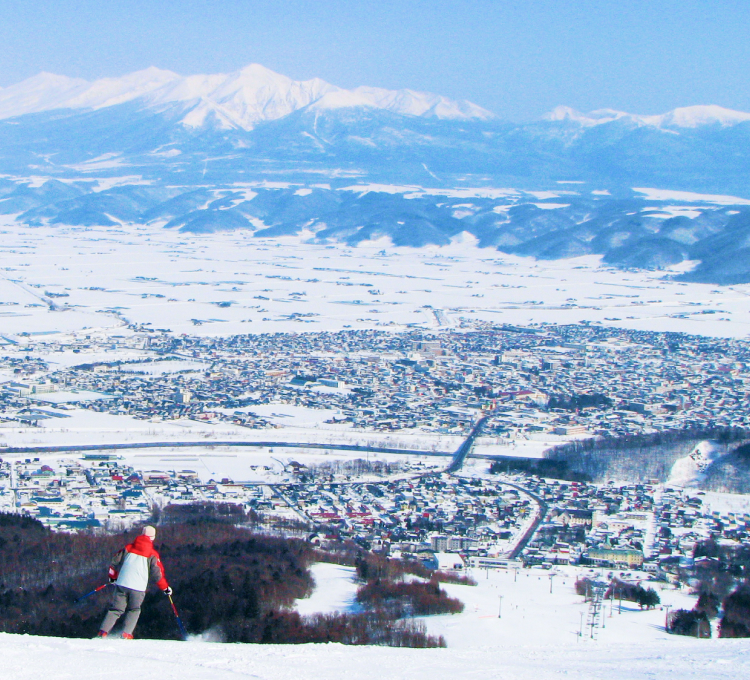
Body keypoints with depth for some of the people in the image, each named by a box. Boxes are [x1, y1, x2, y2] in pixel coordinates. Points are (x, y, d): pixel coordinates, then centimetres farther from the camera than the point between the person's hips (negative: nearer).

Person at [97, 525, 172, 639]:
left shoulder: (128, 548, 11)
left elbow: (115, 562, 14)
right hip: (138, 587, -2)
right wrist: (165, 587, 14)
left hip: (122, 583, 2)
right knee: (134, 610, 17)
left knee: (116, 609, 10)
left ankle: (103, 632, -4)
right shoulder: (152, 554, 2)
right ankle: (126, 634, 2)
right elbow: (157, 573, 1)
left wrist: (113, 577, 31)